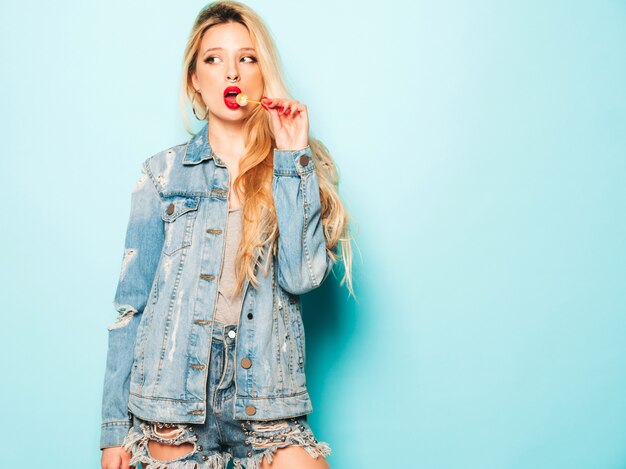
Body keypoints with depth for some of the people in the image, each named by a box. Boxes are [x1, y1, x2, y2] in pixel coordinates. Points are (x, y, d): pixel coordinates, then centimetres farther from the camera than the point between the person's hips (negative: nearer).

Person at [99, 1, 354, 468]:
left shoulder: (302, 167, 4)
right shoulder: (164, 174, 3)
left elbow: (302, 276, -12)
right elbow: (132, 303, 3)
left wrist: (289, 158, -10)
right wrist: (115, 428, 0)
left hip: (265, 399, 0)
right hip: (174, 393, 0)